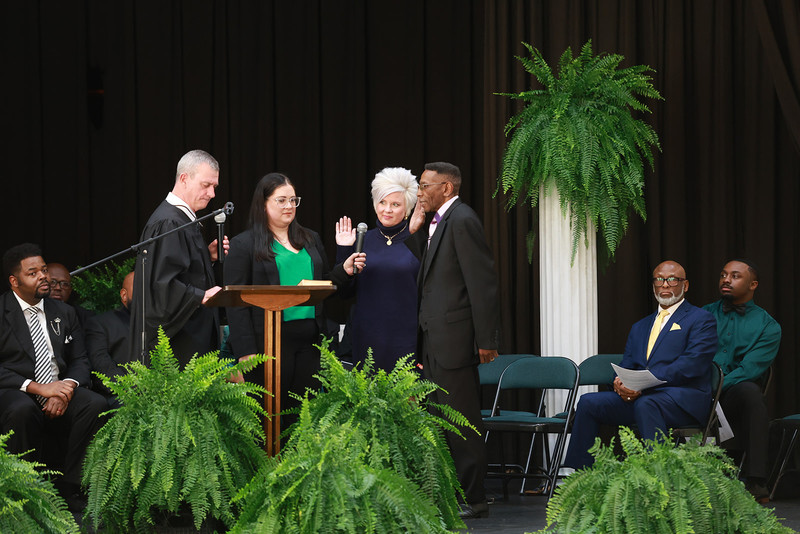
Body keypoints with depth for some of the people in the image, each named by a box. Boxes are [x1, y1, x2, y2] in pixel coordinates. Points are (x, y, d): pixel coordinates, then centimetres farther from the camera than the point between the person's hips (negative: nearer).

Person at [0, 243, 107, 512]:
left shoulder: (63, 313, 17)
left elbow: (80, 361, 13)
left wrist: (65, 390, -10)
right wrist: (37, 388, -20)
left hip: (60, 389, 5)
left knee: (96, 403, -27)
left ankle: (69, 487, -19)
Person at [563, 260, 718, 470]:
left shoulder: (701, 320, 5)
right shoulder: (640, 327, 28)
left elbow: (691, 364, -10)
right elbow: (626, 365, 21)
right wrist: (620, 382, -8)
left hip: (684, 399, -6)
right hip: (638, 396, 6)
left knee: (645, 404, -38)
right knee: (588, 402, -14)